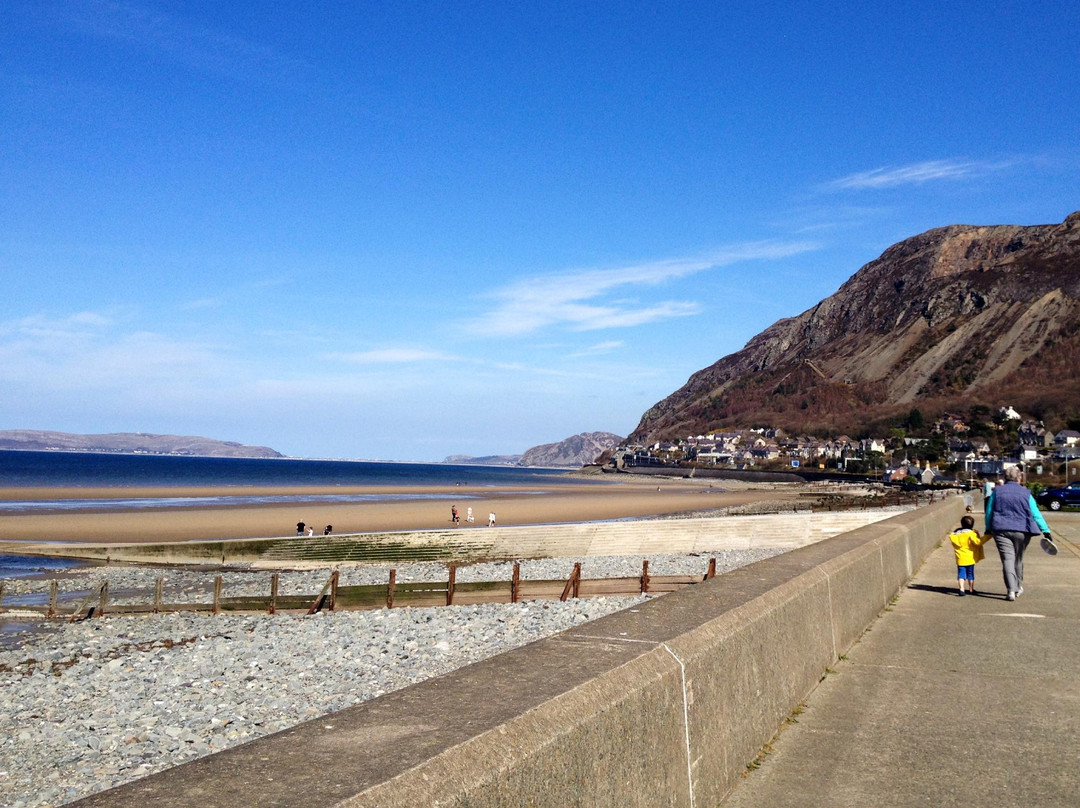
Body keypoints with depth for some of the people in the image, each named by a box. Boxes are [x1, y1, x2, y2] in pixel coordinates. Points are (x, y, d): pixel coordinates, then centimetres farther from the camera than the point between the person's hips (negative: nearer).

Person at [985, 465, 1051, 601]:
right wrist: (1045, 530, 1)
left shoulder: (996, 491, 3)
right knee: (1018, 559, 18)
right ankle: (1018, 588, 29)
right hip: (1021, 531, 1)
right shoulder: (1025, 493, 1)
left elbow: (989, 512, 8)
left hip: (1001, 530, -1)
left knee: (1007, 559, -4)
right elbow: (1036, 514, -2)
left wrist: (988, 528, 20)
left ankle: (1011, 590, -17)